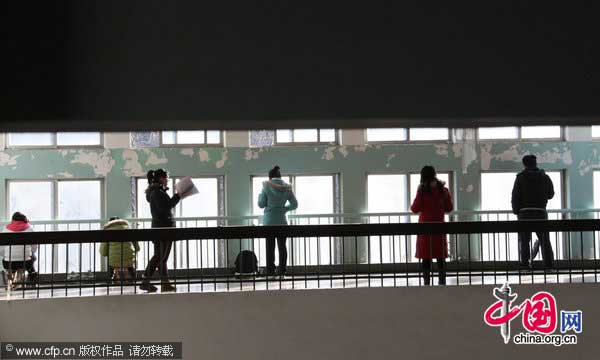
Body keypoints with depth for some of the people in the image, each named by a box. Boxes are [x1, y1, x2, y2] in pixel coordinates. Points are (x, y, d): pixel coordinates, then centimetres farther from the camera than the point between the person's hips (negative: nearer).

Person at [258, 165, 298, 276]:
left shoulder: (267, 187, -6)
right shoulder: (287, 188, 2)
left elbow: (261, 204, -3)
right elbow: (294, 204, 2)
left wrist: (260, 195, 15)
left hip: (269, 220, -2)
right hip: (282, 220, 2)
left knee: (270, 246, 1)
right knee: (282, 245, 7)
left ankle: (270, 270, -1)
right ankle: (282, 269, 6)